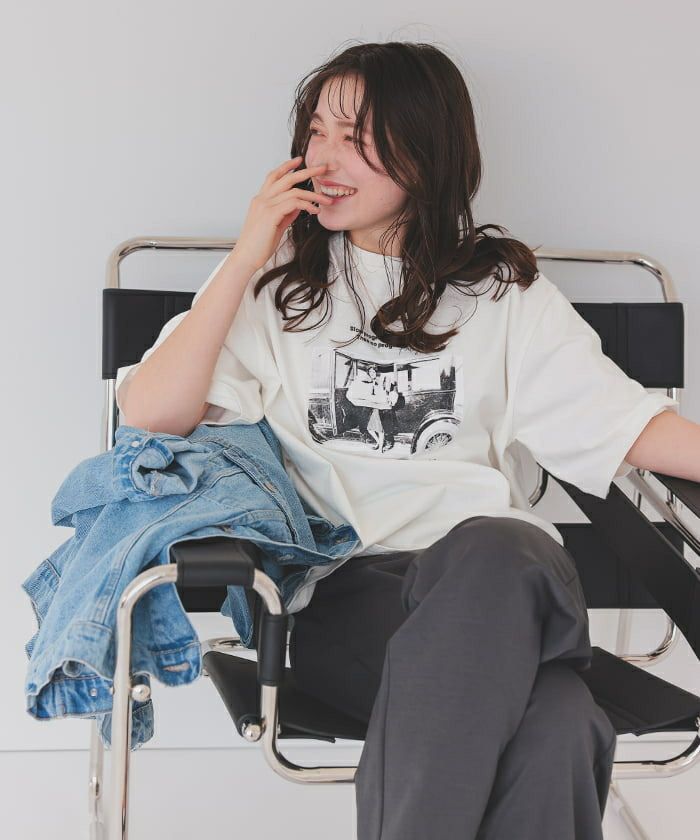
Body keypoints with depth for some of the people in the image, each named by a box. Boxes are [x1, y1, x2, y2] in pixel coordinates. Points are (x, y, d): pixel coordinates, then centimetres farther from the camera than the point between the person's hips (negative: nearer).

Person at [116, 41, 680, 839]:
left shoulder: (504, 289, 18)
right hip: (342, 591, -1)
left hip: (497, 574, 1)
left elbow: (620, 423, 12)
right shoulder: (279, 279, 16)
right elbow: (149, 415, 4)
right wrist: (246, 258, 1)